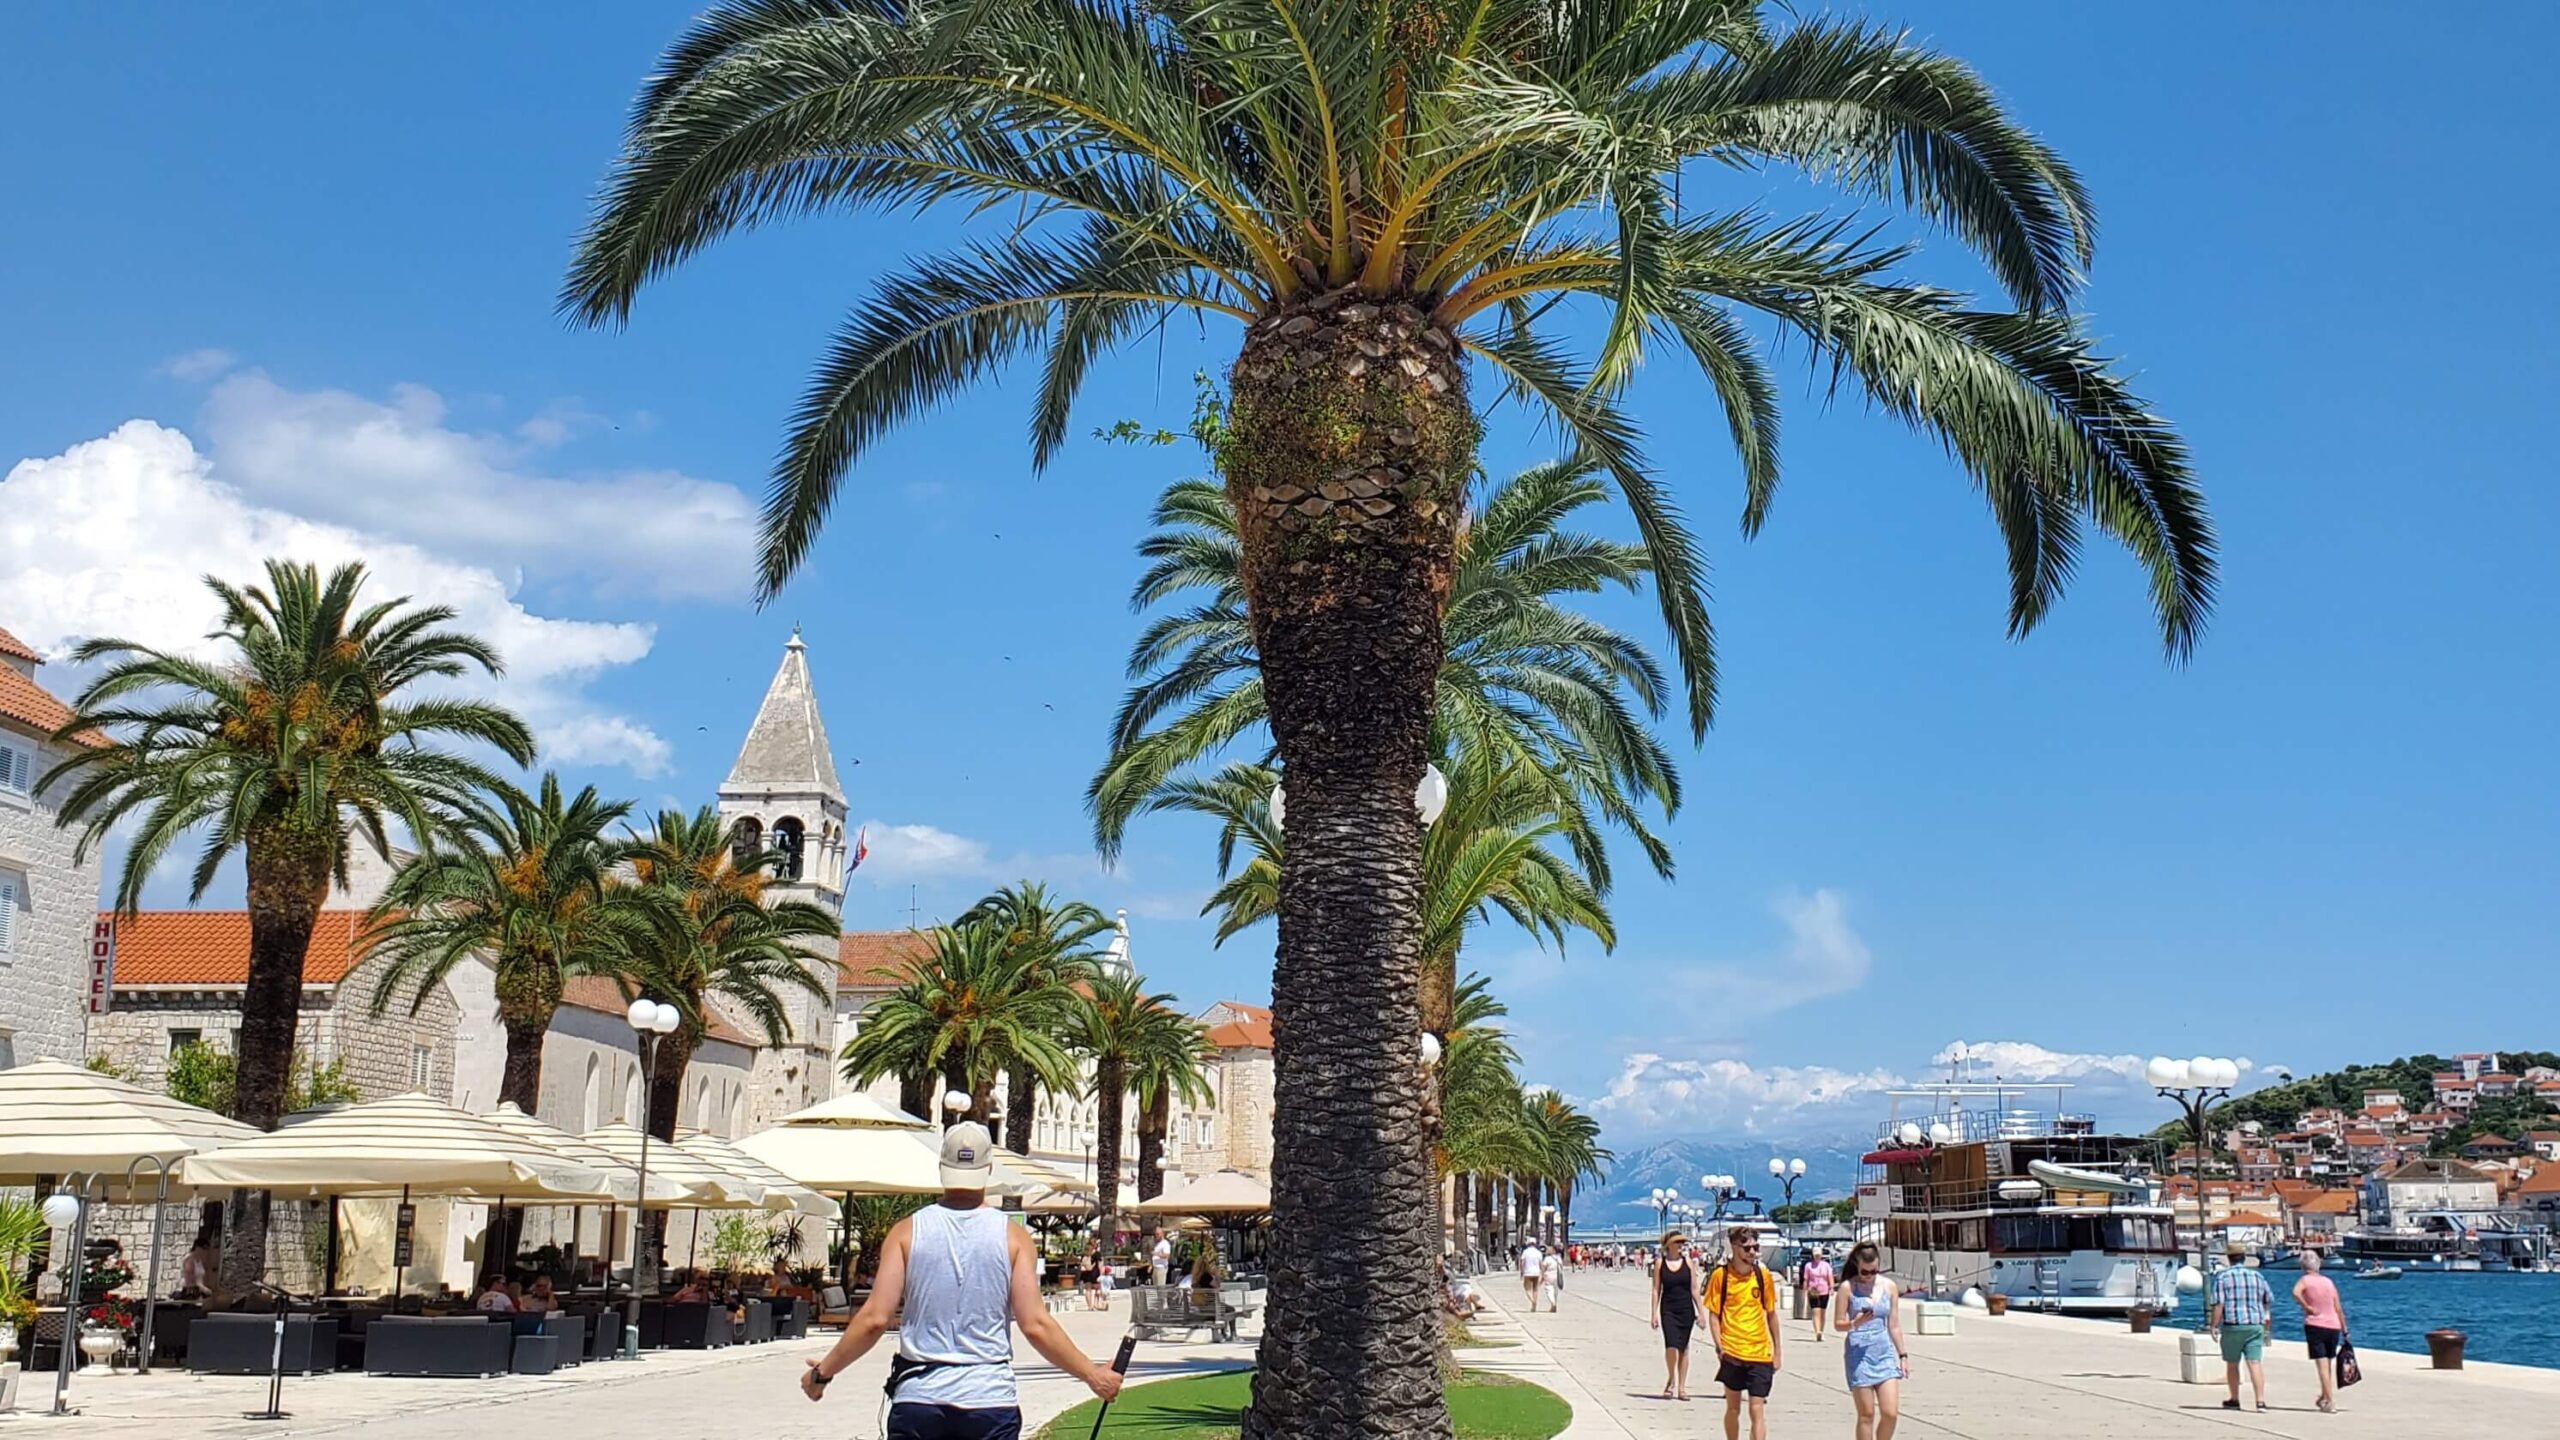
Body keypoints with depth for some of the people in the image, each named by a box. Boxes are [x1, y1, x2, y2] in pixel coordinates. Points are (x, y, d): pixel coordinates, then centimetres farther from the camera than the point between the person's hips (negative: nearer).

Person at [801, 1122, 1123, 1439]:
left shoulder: (907, 1231, 1)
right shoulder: (1012, 1237, -1)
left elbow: (874, 1319, -3)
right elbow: (1036, 1325, -6)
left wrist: (823, 1372, 11)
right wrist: (1093, 1376, 5)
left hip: (917, 1402, 1)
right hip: (991, 1401, 0)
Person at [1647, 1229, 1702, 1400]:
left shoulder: (1688, 1262, 4)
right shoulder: (1660, 1263, 1)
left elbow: (1694, 1289, 6)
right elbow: (1656, 1290, 2)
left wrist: (1700, 1312, 1)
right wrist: (1654, 1314, -3)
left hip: (1686, 1309, 2)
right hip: (1668, 1310, -2)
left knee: (1683, 1348, 6)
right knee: (1671, 1346, -15)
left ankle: (1681, 1386, 15)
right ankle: (1670, 1379, 10)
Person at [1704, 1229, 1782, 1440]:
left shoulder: (1763, 1274, 1)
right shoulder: (1720, 1275, -5)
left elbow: (1771, 1314, 10)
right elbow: (1713, 1314, -2)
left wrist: (1776, 1351, 11)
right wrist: (1719, 1347, -13)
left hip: (1760, 1353, 1)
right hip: (1732, 1353, -1)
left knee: (1757, 1411, -5)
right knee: (1733, 1408, 12)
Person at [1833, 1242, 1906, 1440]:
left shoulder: (1888, 1286, 6)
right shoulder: (1847, 1287, -4)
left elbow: (1894, 1325, 13)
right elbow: (1838, 1324, -2)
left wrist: (1903, 1354, 11)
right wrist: (1855, 1323, -21)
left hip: (1885, 1353, 3)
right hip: (1859, 1354, -3)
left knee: (1891, 1413, -4)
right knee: (1866, 1415, 0)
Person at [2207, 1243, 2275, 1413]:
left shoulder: (2222, 1276, -4)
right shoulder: (2257, 1276, 8)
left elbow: (2218, 1303, -12)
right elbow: (2269, 1300, 19)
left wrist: (2213, 1325, -8)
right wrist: (2264, 1315, 39)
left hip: (2232, 1325, -2)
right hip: (2255, 1325, 2)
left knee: (2232, 1364, 11)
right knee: (2255, 1363, -4)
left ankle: (2234, 1400, 21)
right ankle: (2261, 1400, -15)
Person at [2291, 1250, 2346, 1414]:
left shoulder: (2305, 1280, -2)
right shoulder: (2329, 1282, 10)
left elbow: (2296, 1293, -25)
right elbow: (2338, 1308, 9)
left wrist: (2307, 1307, -11)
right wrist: (2344, 1330, 14)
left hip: (2315, 1325, -4)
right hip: (2333, 1326, 4)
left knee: (2322, 1365, -5)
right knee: (2330, 1364, 18)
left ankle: (2330, 1403, -9)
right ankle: (2325, 1398, 29)